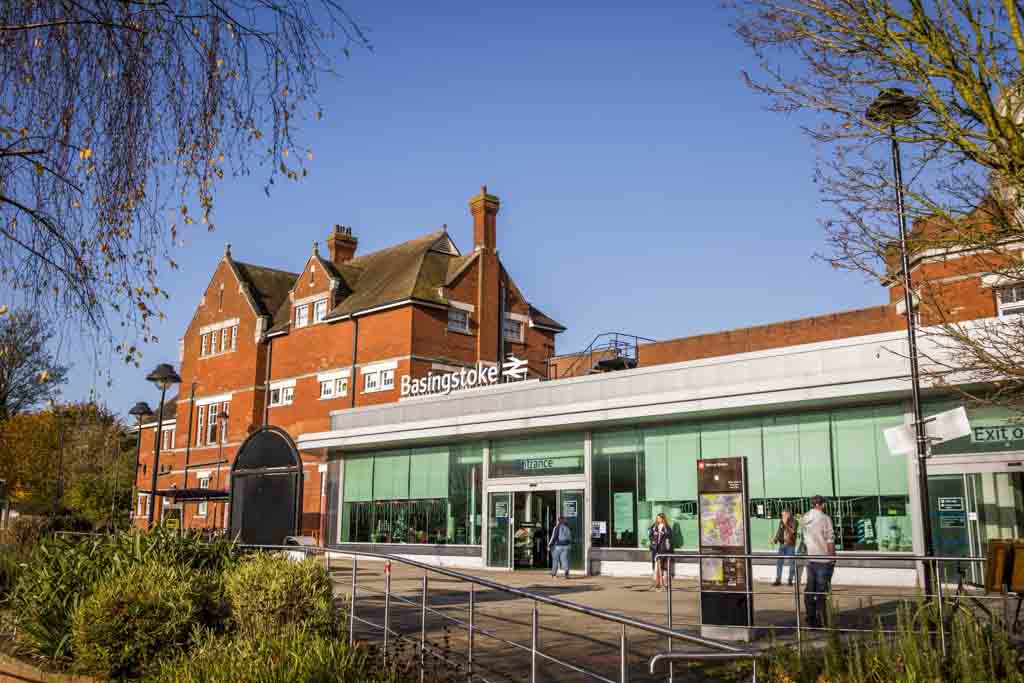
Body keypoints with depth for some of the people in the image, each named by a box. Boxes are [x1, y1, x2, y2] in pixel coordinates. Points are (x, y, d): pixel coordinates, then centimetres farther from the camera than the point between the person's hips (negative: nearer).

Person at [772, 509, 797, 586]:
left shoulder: (794, 522, -5)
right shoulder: (781, 522, 9)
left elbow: (792, 531, -17)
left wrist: (786, 524, -21)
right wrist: (775, 538, 2)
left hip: (790, 545, -5)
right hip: (782, 544, 5)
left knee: (791, 563, 2)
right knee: (779, 562, 4)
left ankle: (790, 580, 11)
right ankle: (778, 580, 9)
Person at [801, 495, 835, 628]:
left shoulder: (805, 519, 6)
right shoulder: (825, 518, -12)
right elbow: (830, 540, -13)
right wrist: (832, 556, -4)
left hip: (810, 559, 5)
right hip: (824, 559, -5)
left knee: (809, 591, 9)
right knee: (821, 591, 0)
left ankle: (811, 620, 14)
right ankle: (821, 621, 3)